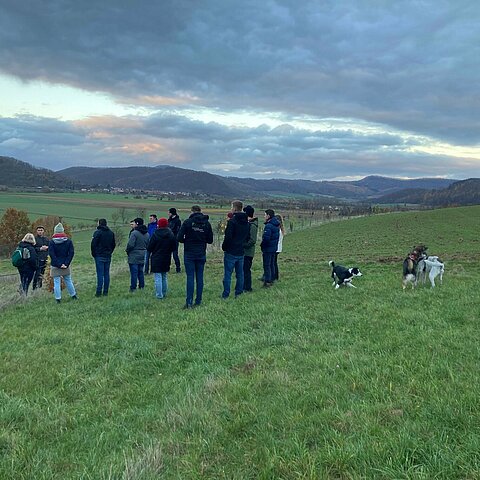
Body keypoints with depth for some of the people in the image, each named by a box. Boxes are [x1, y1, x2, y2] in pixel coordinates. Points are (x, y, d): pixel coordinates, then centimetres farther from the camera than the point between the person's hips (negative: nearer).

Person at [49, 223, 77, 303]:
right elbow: (71, 253, -6)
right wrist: (66, 264, -7)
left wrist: (58, 264, -11)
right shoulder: (68, 241, -1)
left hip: (55, 266, -2)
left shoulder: (52, 242, -7)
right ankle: (73, 295, 25)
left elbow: (51, 254, -12)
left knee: (56, 283, 3)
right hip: (66, 266, 3)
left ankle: (58, 299, 4)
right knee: (68, 281, 16)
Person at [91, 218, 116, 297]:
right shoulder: (111, 233, 10)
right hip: (108, 256, 5)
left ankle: (99, 292, -4)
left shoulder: (97, 232, -9)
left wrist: (94, 254, 1)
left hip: (99, 256, -5)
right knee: (106, 274, 7)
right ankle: (105, 292, 9)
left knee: (100, 274, -5)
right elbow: (113, 245, 15)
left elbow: (93, 244, -10)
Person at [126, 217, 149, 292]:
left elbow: (130, 245, -19)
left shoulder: (134, 233, -17)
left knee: (134, 272, -3)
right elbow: (148, 245, 14)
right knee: (141, 272, 15)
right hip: (142, 256, 7)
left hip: (134, 256, -7)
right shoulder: (146, 233, 9)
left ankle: (133, 288, 1)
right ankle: (142, 287, 19)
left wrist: (127, 250, -2)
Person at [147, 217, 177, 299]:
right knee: (164, 277, 17)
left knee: (158, 277, -1)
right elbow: (174, 247, 4)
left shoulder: (155, 234, -13)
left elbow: (149, 248, -9)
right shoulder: (171, 235, -2)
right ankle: (164, 293, 22)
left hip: (156, 259, -5)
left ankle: (159, 295, 0)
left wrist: (151, 253, 10)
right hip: (166, 259, 5)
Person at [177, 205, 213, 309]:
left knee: (190, 278, -3)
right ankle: (198, 301, 12)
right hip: (201, 254, 3)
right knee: (200, 278, 8)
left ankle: (189, 302, -8)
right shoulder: (206, 223, 3)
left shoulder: (187, 222, -7)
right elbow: (210, 240, 6)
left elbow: (179, 238, -9)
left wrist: (186, 241, 10)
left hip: (189, 254, -2)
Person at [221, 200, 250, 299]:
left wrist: (224, 247, -4)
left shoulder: (232, 221, -14)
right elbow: (247, 237, 15)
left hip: (231, 252, -7)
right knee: (240, 274, 11)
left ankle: (226, 295, 1)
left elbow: (228, 237, -17)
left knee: (228, 274, -1)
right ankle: (239, 293, 16)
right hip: (241, 252, 7)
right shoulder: (246, 222, 9)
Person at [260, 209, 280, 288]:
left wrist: (262, 246, -11)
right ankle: (271, 279, 24)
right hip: (274, 248, 9)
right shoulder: (276, 225, 9)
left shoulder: (268, 226, -20)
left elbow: (266, 238, -25)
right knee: (271, 264, 17)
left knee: (266, 265, -2)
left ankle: (267, 281, 0)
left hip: (268, 249, -9)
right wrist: (275, 245, 17)